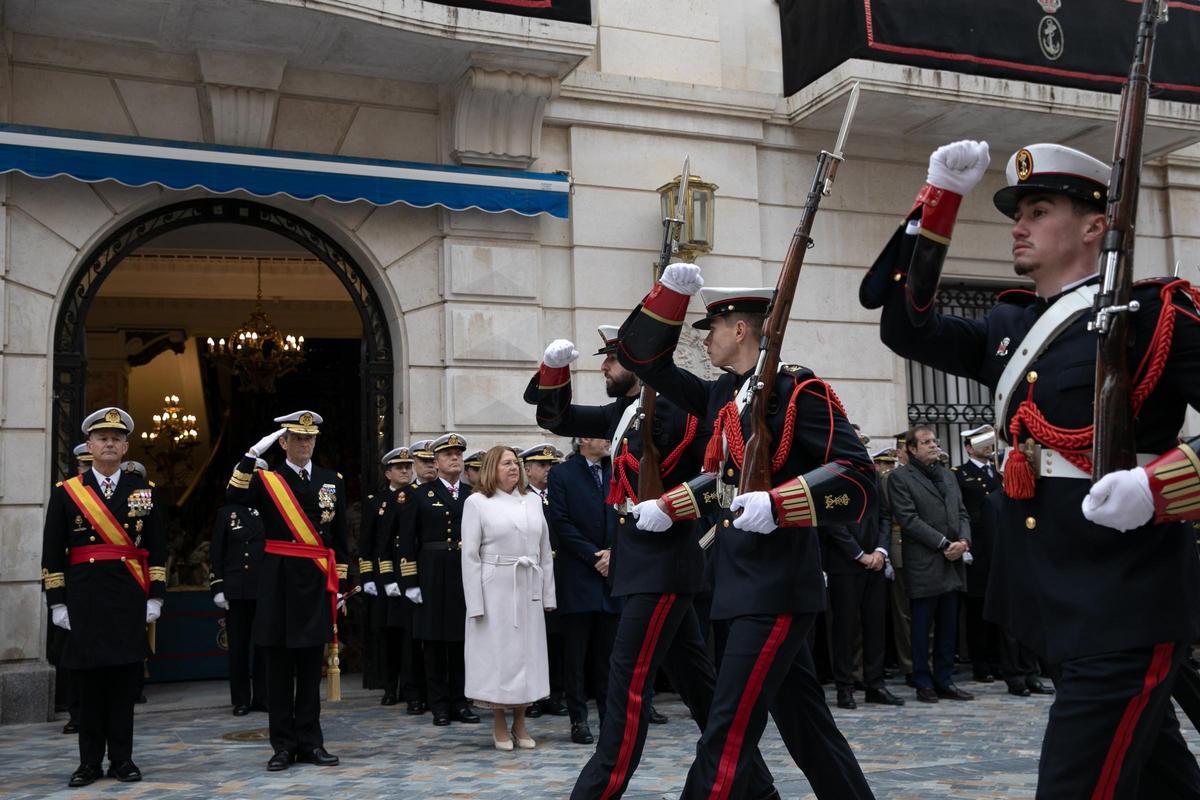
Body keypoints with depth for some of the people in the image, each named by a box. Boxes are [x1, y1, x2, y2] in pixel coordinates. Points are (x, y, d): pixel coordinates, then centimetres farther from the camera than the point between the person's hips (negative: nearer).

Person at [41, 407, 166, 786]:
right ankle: (90, 761, 13)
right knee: (87, 677, 3)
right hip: (83, 597, -1)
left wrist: (155, 596, 2)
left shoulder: (144, 490, 9)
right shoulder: (65, 491, 5)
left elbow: (156, 549, 8)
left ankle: (122, 759, 12)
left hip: (129, 598, 1)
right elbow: (52, 552, 3)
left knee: (125, 677, 3)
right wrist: (57, 602, -2)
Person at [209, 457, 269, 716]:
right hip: (236, 591, 0)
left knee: (264, 646, 3)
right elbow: (216, 554, 6)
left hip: (267, 590, 0)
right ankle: (241, 701, 13)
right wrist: (217, 588, -2)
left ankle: (263, 698, 12)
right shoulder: (227, 512, 8)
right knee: (238, 647, 4)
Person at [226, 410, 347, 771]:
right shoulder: (265, 479, 2)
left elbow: (339, 538, 11)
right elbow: (233, 497, -20)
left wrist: (339, 585, 8)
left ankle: (310, 742, 16)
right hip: (279, 580, -2)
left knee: (311, 664, 8)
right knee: (280, 665, 4)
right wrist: (253, 453, -22)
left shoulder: (332, 480, 10)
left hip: (317, 582, 2)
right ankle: (284, 744, 13)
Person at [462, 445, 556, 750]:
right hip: (495, 590, -4)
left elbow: (544, 550, 12)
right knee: (497, 651, 2)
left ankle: (520, 723, 21)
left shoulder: (533, 500, 10)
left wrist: (548, 594, 8)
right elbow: (470, 555, -5)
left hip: (529, 590, 4)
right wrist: (475, 603, -10)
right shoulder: (477, 502, -1)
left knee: (527, 652, 7)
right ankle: (499, 725, 15)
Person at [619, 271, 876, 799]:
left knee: (727, 734, -8)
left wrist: (775, 504, -28)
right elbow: (647, 361, 19)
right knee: (805, 725, 16)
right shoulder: (723, 396, 14)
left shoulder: (797, 389, -10)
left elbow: (858, 475, -18)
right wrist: (672, 291, 6)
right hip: (747, 581, 9)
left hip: (776, 584, -9)